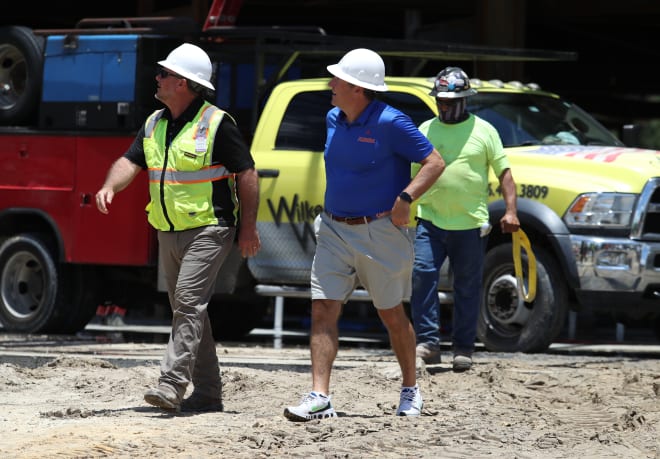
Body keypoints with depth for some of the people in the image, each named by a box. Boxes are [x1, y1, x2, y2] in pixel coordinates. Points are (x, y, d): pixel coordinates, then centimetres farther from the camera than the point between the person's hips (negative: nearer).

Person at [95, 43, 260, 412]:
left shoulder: (217, 124, -11)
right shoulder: (154, 125, 11)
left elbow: (247, 174, -9)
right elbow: (130, 161, 5)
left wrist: (248, 227, -11)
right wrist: (110, 187, -17)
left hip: (208, 230, -8)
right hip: (169, 232, 8)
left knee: (189, 302, -19)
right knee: (187, 309, 11)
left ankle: (171, 385, -25)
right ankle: (208, 392, 18)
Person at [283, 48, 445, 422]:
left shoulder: (390, 123, -14)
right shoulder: (333, 120, 7)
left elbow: (435, 163, -13)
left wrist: (405, 198, -24)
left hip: (380, 233, -6)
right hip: (334, 231, 6)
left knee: (392, 314, 8)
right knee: (323, 310, -7)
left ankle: (411, 391, 27)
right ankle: (320, 398, -10)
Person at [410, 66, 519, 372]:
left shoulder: (483, 131, 5)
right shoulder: (425, 130, 11)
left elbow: (504, 173, 4)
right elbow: (414, 174, 17)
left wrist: (510, 210, -8)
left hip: (470, 223, -1)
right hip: (430, 220, 1)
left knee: (467, 287, 3)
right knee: (422, 274, -15)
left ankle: (463, 349, 11)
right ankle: (428, 342, -11)